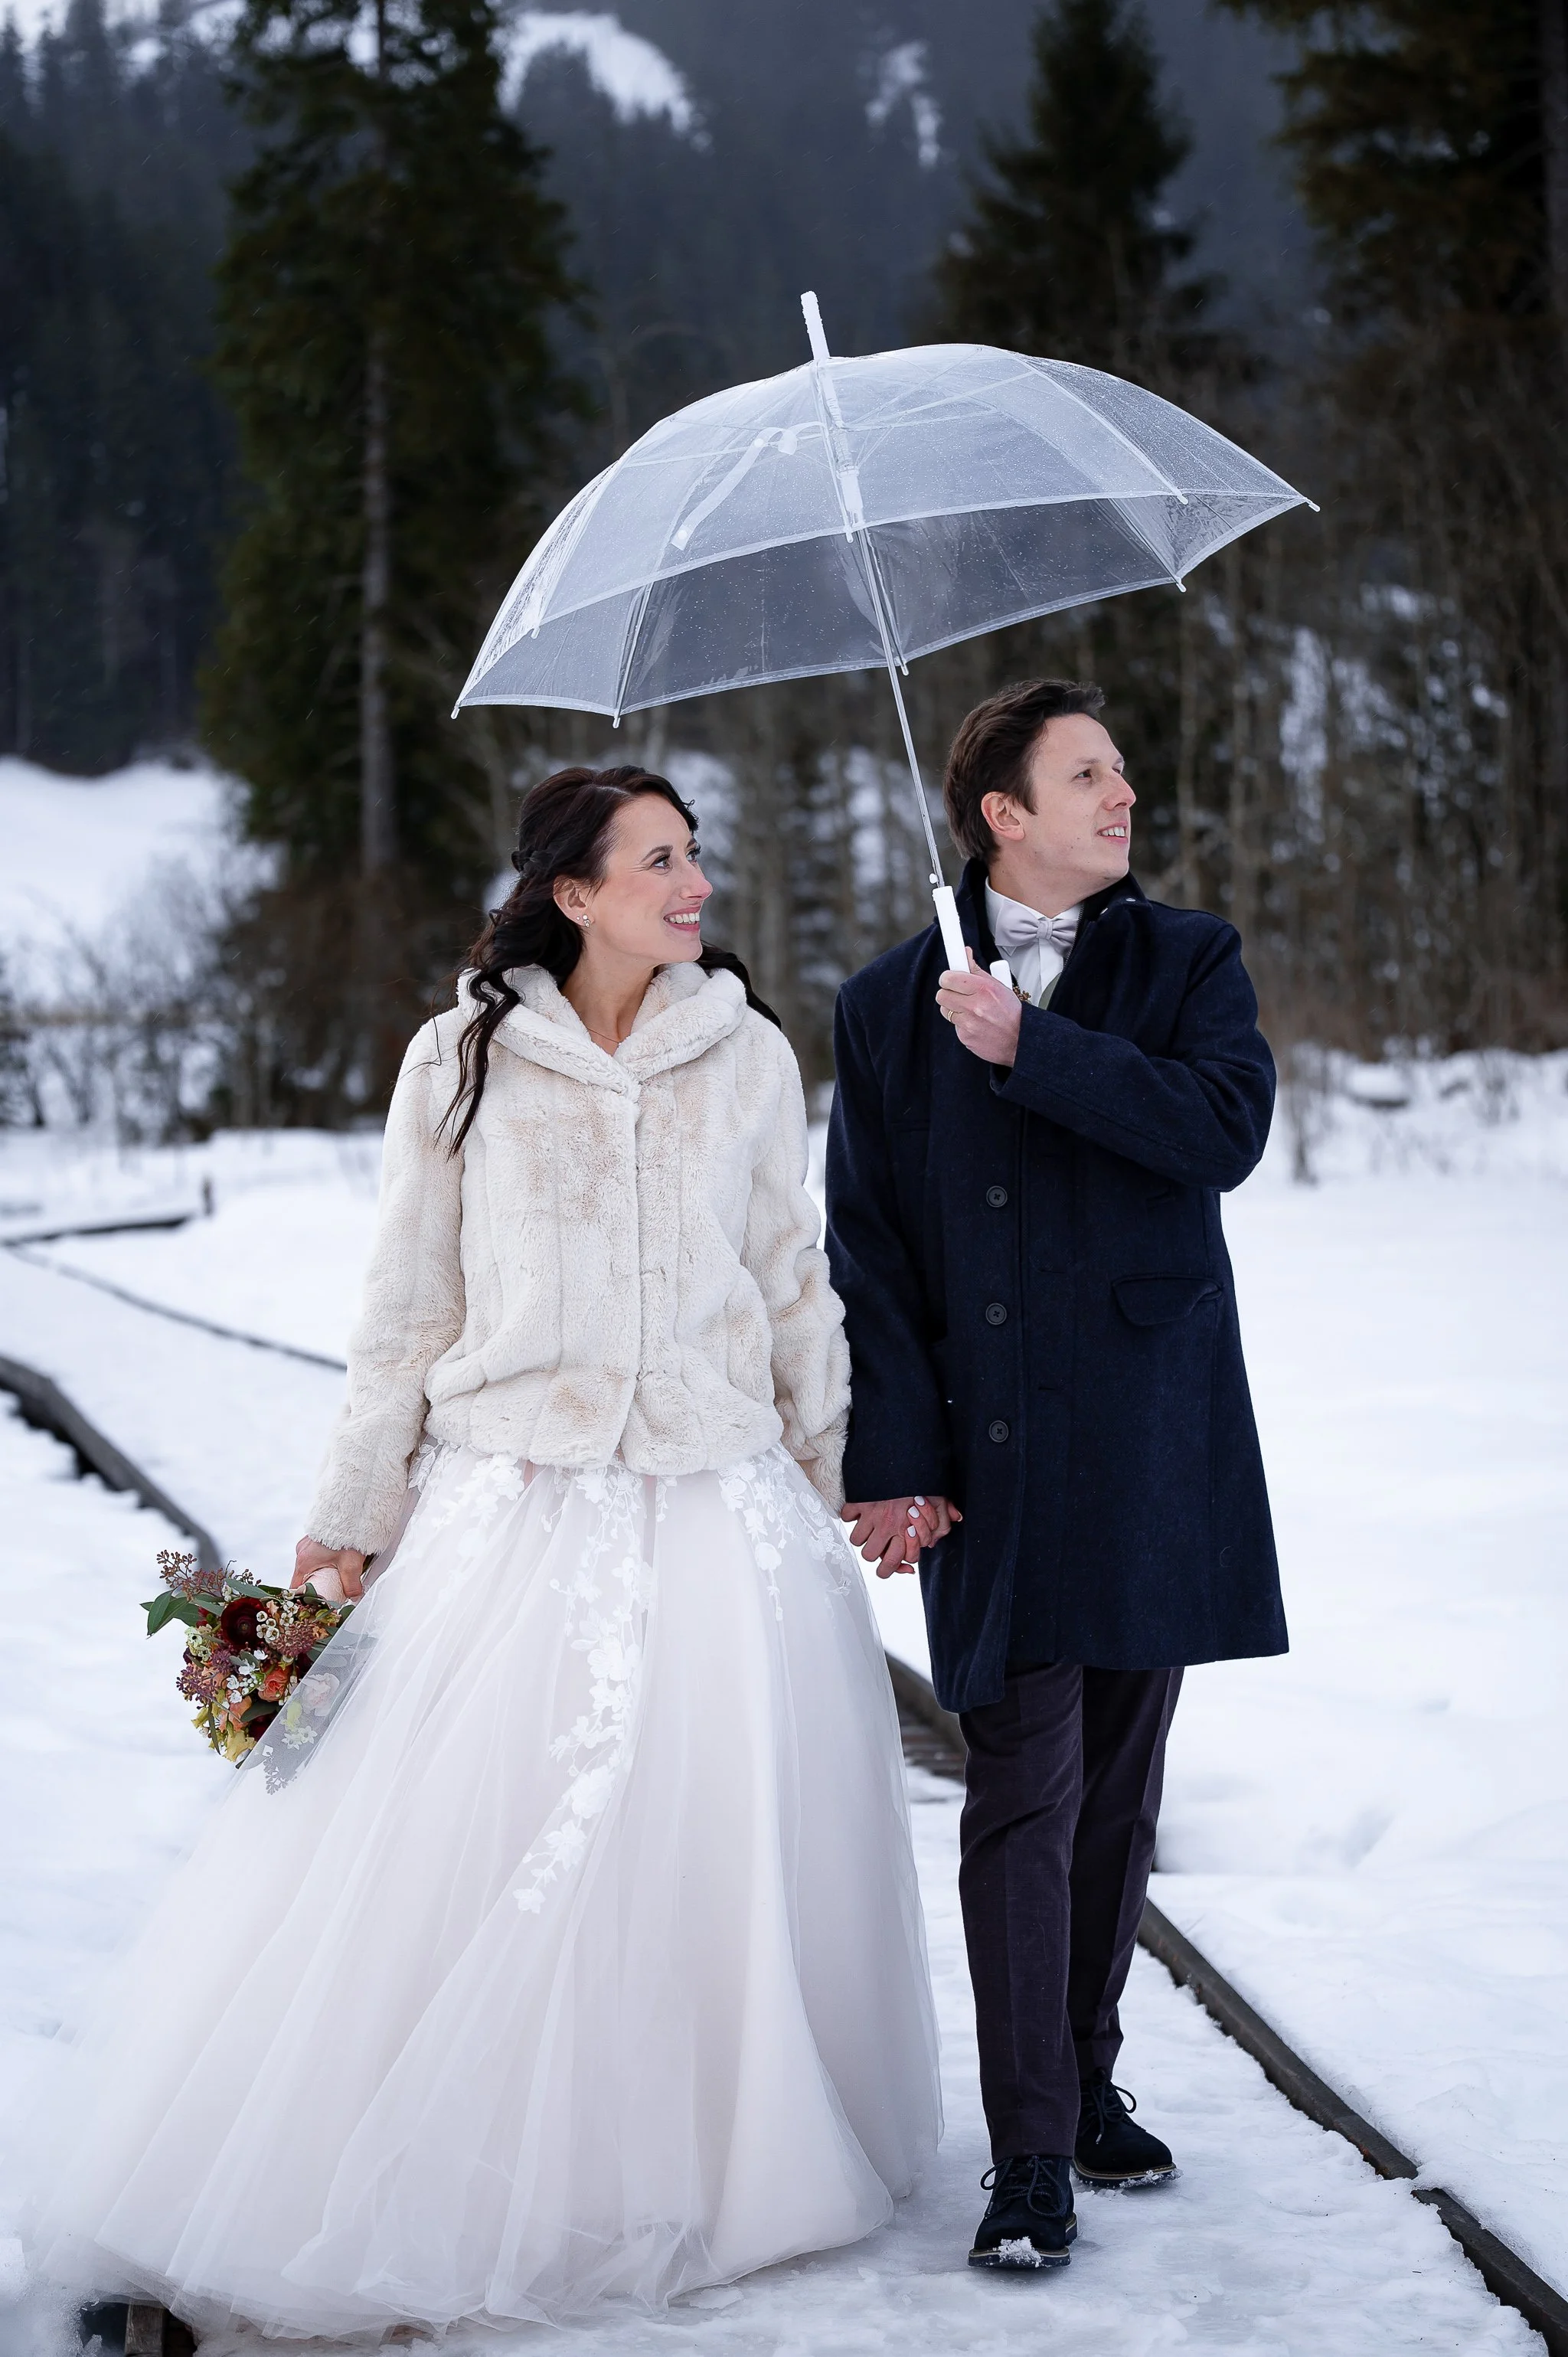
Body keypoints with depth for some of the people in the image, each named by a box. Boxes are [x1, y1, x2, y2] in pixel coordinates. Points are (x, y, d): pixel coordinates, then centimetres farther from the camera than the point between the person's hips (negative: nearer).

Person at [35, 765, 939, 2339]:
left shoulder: (747, 1057, 6)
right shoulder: (464, 1062, 1)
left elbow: (794, 1286, 13)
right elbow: (408, 1307, 5)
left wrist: (831, 1482, 13)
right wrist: (352, 1520, 5)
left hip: (717, 1521, 2)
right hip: (512, 1516, -1)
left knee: (710, 1855, 5)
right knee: (464, 1862, -1)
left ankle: (707, 2173, 23)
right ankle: (457, 2194, 14)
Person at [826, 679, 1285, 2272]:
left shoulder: (1186, 962, 7)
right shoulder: (888, 1008, 5)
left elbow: (1227, 1127, -13)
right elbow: (867, 1248, 2)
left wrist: (1032, 1046, -15)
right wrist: (895, 1456, -7)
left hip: (1157, 1445, 2)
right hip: (994, 1461, -2)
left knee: (1119, 1784, 10)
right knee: (1027, 1792, -5)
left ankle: (1089, 2077, 27)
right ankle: (1030, 2151, 0)